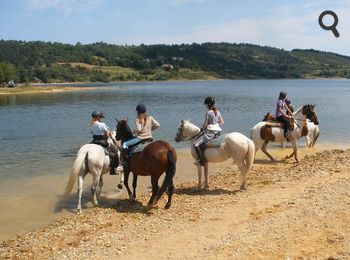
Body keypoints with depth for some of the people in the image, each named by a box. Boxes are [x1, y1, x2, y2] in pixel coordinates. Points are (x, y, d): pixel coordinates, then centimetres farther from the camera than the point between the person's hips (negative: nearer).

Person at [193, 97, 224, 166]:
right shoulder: (217, 111, 10)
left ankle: (201, 161, -12)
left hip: (210, 133, -10)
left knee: (196, 144, -10)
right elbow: (222, 122, 16)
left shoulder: (209, 112, -15)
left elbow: (205, 125, -13)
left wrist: (202, 129, 7)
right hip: (217, 132, 10)